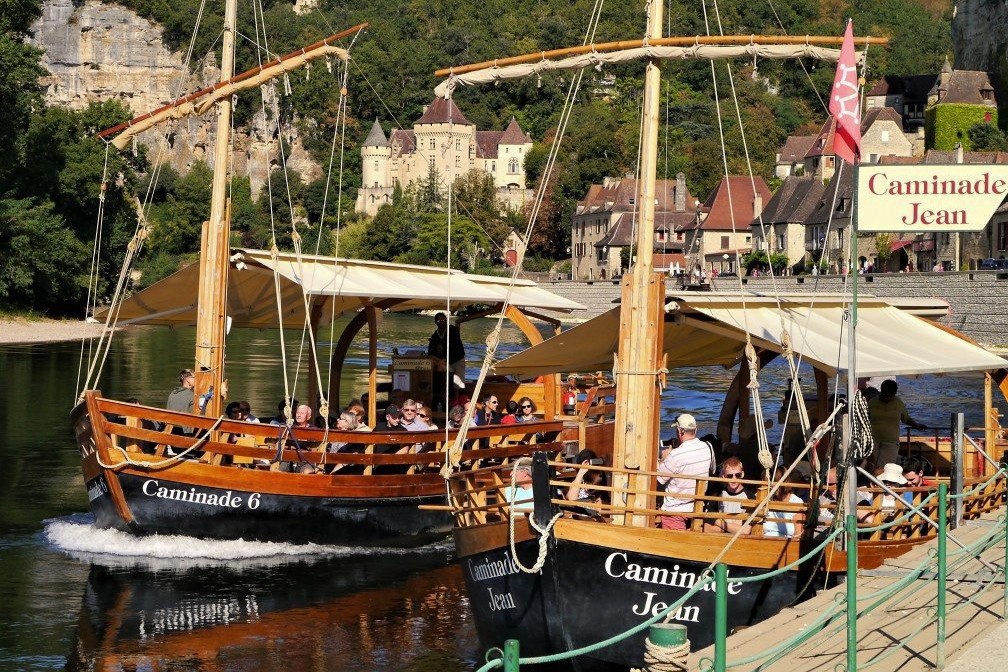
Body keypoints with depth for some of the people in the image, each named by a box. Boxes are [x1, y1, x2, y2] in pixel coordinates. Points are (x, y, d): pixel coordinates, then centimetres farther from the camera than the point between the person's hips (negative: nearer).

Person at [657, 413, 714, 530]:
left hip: (675, 510, -6)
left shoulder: (675, 455, -27)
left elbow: (659, 479, -14)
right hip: (697, 507, 6)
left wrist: (664, 459, 3)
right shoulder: (708, 448, -7)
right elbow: (711, 470, 14)